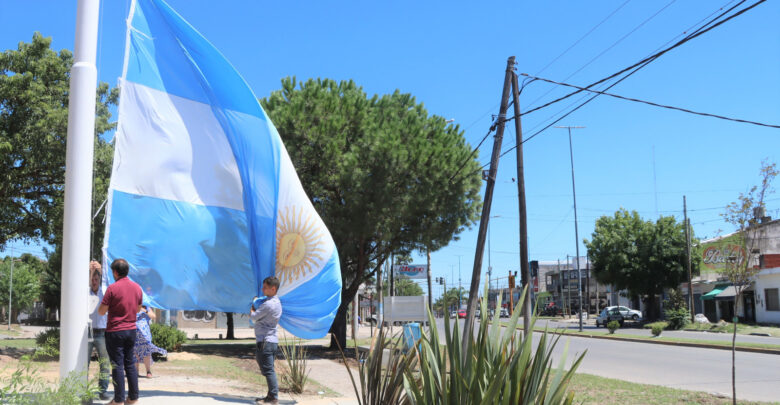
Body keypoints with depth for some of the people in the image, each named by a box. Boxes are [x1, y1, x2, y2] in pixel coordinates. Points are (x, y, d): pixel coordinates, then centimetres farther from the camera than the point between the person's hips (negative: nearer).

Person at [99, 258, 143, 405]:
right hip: (131, 330, 5)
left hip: (115, 331, -5)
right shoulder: (137, 287, 5)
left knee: (117, 365, -1)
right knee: (130, 363, 13)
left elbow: (102, 311, -10)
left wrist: (104, 304, 10)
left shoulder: (112, 288, -14)